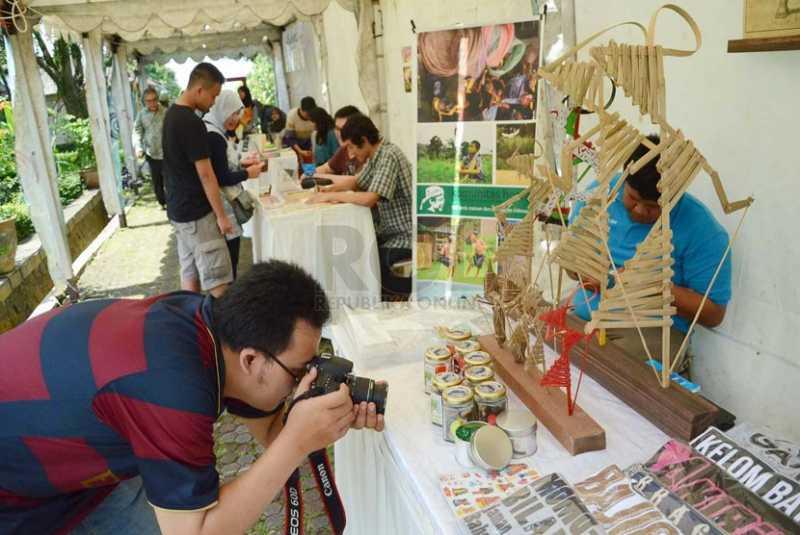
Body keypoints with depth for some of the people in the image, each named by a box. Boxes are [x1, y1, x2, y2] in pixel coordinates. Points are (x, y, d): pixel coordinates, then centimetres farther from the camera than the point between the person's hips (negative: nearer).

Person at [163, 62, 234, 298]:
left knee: (189, 273, 14)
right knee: (216, 278, -5)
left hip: (178, 208, 10)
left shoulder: (171, 114, 10)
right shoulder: (192, 122, -19)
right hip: (197, 212, -10)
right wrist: (221, 215, -14)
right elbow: (205, 175, -19)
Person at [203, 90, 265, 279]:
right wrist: (247, 174, -8)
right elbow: (221, 178, -20)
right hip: (223, 207, -10)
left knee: (228, 257, 16)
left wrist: (241, 163, 10)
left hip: (226, 203, 10)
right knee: (229, 259, -3)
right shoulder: (214, 137, -20)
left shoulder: (217, 132, 12)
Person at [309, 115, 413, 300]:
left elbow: (369, 199, -30)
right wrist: (330, 189, 0)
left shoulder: (388, 156, -21)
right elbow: (356, 182, 19)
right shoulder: (375, 156, 6)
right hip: (389, 232, 9)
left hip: (405, 237, -9)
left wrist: (330, 196, -19)